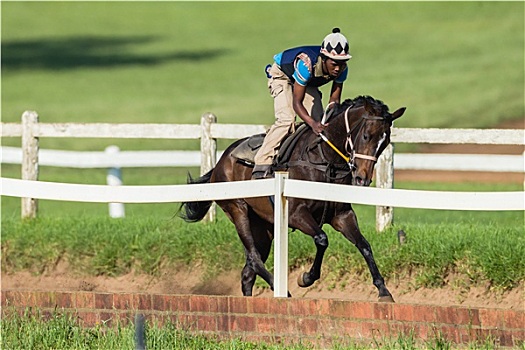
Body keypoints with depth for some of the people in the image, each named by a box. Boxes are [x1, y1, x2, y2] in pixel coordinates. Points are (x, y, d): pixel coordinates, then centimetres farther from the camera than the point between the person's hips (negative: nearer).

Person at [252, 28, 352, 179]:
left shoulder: (341, 69, -26)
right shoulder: (306, 64, -44)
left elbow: (334, 100, -15)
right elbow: (297, 103, -38)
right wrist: (313, 123, -54)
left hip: (309, 82, 6)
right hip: (282, 75, -6)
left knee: (319, 120, -12)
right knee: (286, 119, -25)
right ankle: (261, 167, -25)